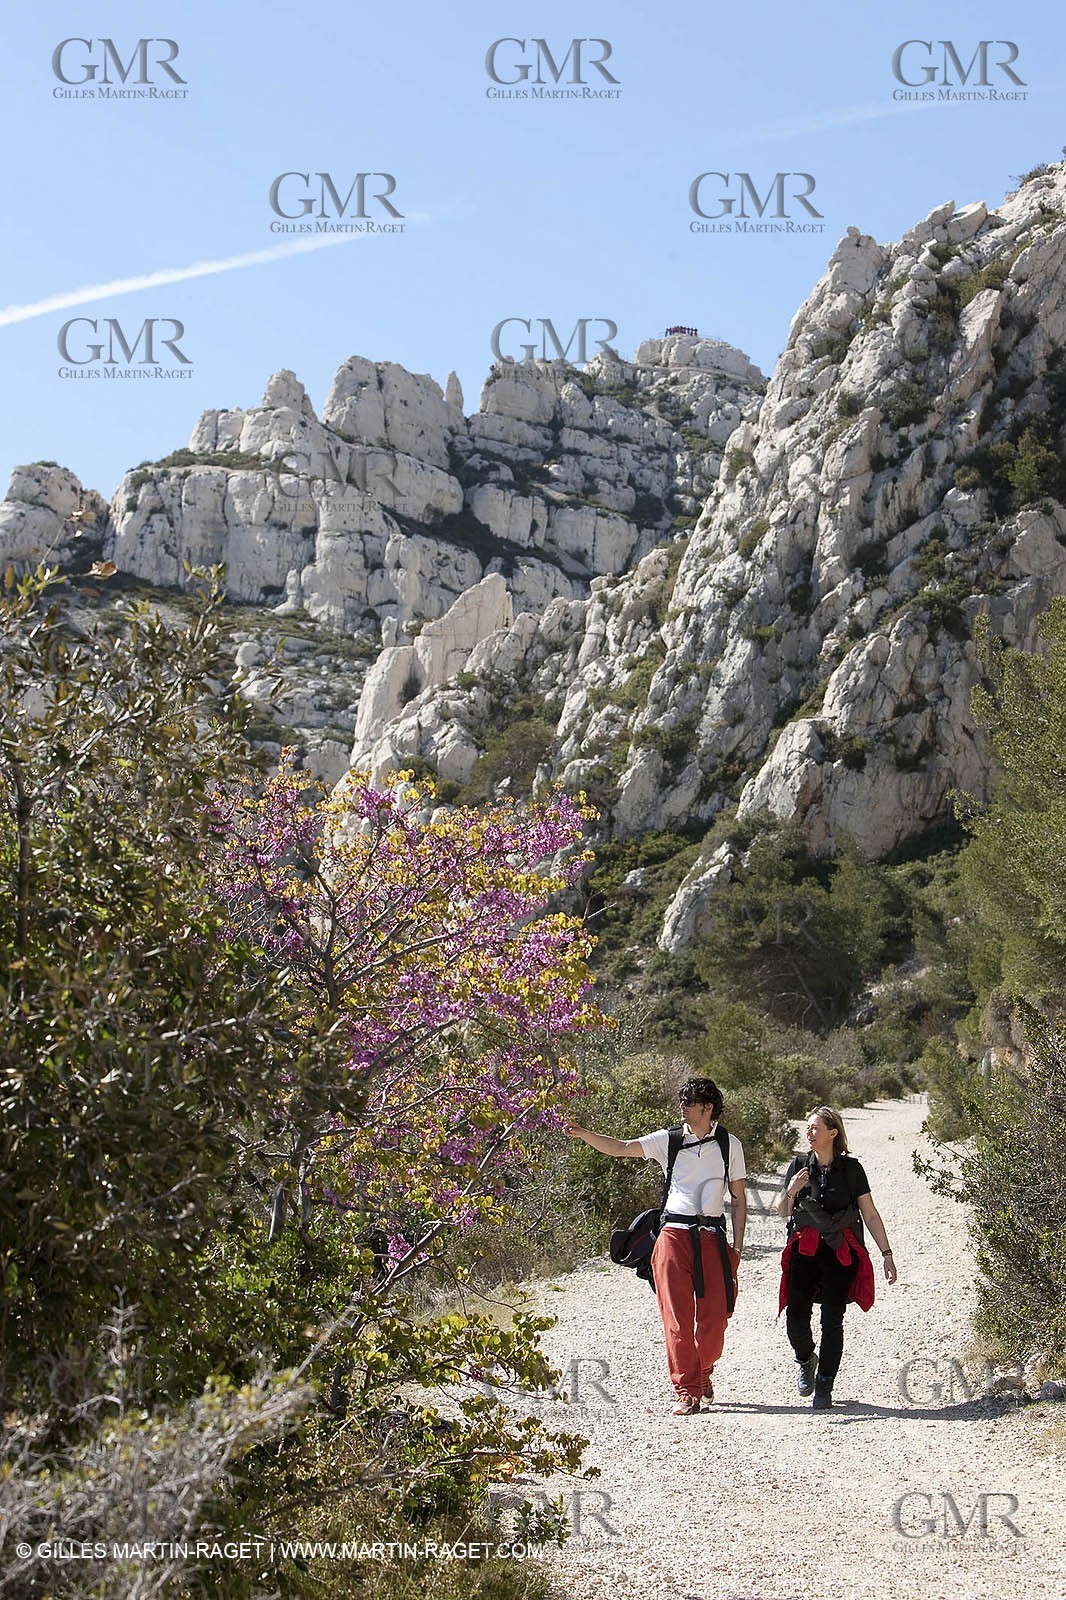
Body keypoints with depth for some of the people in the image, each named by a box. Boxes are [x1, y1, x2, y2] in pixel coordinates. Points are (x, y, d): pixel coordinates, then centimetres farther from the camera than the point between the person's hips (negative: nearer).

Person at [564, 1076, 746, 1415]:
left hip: (712, 1237, 0)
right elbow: (620, 1148, -1)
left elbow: (739, 1198, 12)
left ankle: (703, 1375, 27)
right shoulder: (668, 1140, 6)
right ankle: (686, 1392, 2)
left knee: (714, 1315, 0)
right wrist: (583, 1134, -15)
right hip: (674, 1233, 0)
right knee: (677, 1317, -5)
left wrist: (738, 1244, 6)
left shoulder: (729, 1145, 8)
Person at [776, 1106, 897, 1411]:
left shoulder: (851, 1168, 1)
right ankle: (806, 1360, 25)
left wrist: (887, 1253, 1)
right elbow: (782, 1212, 8)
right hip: (804, 1250, 1)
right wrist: (791, 1191, -13)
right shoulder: (799, 1164, 5)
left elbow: (870, 1214, 4)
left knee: (832, 1321, -4)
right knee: (796, 1318, -7)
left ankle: (824, 1387, 8)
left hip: (841, 1252, -1)